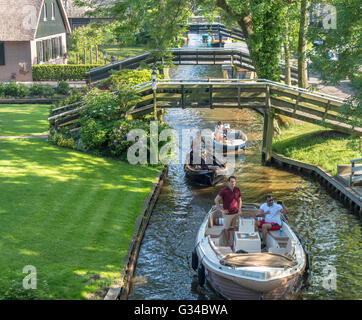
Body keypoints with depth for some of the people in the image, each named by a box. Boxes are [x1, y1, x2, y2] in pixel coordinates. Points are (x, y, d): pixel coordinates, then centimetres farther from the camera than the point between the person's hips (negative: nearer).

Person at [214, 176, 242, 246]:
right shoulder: (224, 190, -15)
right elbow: (216, 200, -13)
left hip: (236, 213, 4)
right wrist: (221, 210, -13)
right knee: (227, 229, 8)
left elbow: (240, 200, 12)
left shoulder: (237, 190, -1)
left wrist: (239, 210, 1)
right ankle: (228, 243, 21)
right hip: (227, 213, -3)